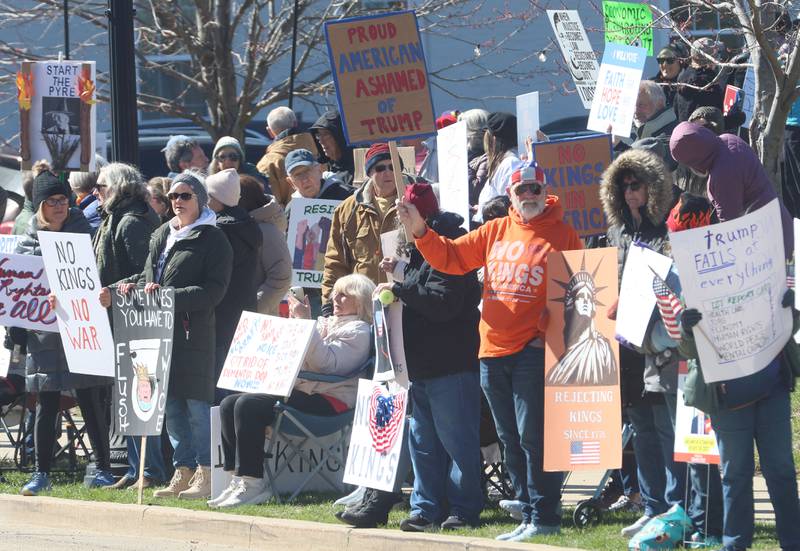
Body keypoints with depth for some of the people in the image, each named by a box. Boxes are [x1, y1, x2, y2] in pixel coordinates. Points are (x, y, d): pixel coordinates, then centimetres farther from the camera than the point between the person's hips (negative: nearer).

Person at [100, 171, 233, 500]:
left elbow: (213, 291, -11)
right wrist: (116, 290, 10)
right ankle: (183, 472, 14)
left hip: (193, 335, -7)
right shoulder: (161, 236, 19)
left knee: (197, 402, -7)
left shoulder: (213, 240, -3)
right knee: (171, 403, 8)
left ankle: (205, 476, -4)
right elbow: (148, 277, 28)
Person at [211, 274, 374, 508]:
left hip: (329, 400, -10)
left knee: (248, 406, -26)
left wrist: (306, 322, -17)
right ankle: (238, 478, -10)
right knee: (229, 404, -6)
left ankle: (253, 484, -24)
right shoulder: (328, 323, 27)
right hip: (299, 389, 10)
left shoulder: (358, 331, -1)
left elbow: (327, 362, -17)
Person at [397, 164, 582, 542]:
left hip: (534, 351, -6)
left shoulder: (562, 235, 0)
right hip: (492, 351, 6)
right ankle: (528, 515, 16)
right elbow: (451, 257, 14)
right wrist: (420, 232, 0)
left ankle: (545, 517, -7)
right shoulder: (495, 231, 14)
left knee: (533, 436, -11)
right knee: (510, 439, 10)